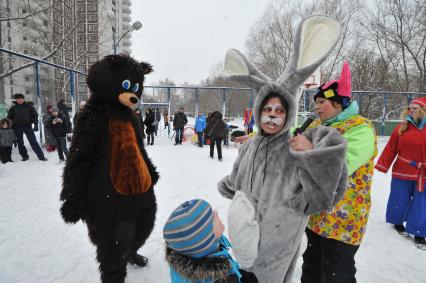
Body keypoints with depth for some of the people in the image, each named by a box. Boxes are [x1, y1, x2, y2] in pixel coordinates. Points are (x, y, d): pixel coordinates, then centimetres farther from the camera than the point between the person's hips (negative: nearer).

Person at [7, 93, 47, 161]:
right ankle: (24, 156, 20)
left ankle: (41, 156, -6)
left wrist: (36, 125, -8)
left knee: (33, 142, -7)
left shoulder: (29, 106, 1)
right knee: (20, 142, 7)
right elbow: (9, 118, 11)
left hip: (27, 126, -3)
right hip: (17, 127, 3)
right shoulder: (13, 108, 5)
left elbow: (35, 115, 1)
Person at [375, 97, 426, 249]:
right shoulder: (401, 128, -5)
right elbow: (391, 149, -4)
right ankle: (398, 222, 40)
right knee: (400, 200, 14)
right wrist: (383, 166, -4)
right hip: (402, 172, 0)